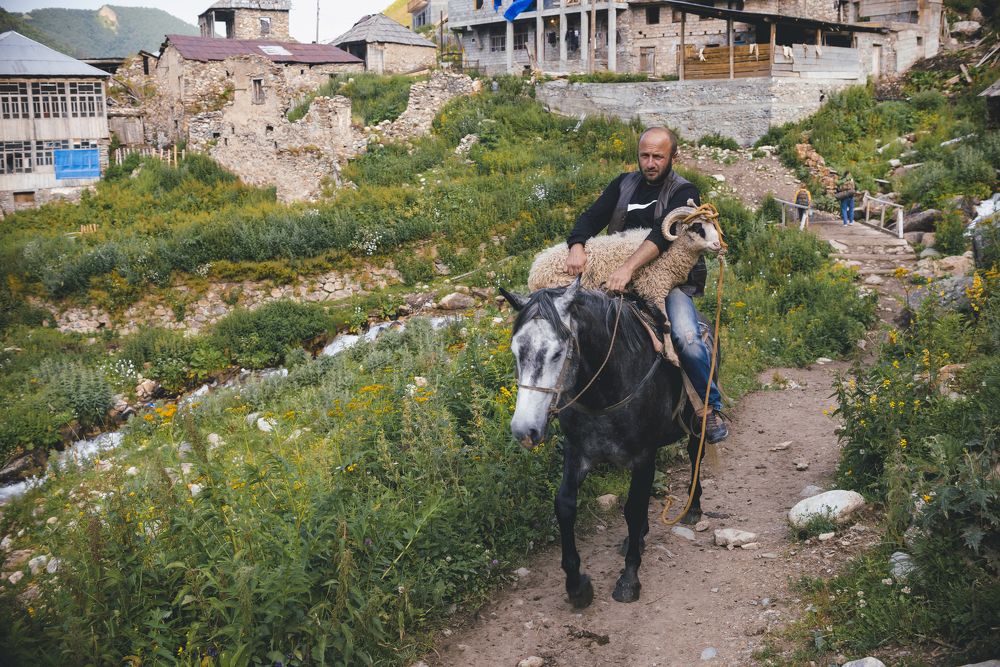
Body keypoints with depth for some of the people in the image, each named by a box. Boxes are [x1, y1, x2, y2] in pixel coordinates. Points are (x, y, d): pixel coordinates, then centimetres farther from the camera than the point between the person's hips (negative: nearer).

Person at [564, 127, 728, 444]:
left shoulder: (684, 192, -3)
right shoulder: (624, 184, 13)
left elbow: (664, 233, -20)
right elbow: (592, 217, 3)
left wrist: (628, 267, -35)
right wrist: (577, 246, -21)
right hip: (617, 276, 4)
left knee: (687, 337, -28)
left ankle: (712, 408, -7)